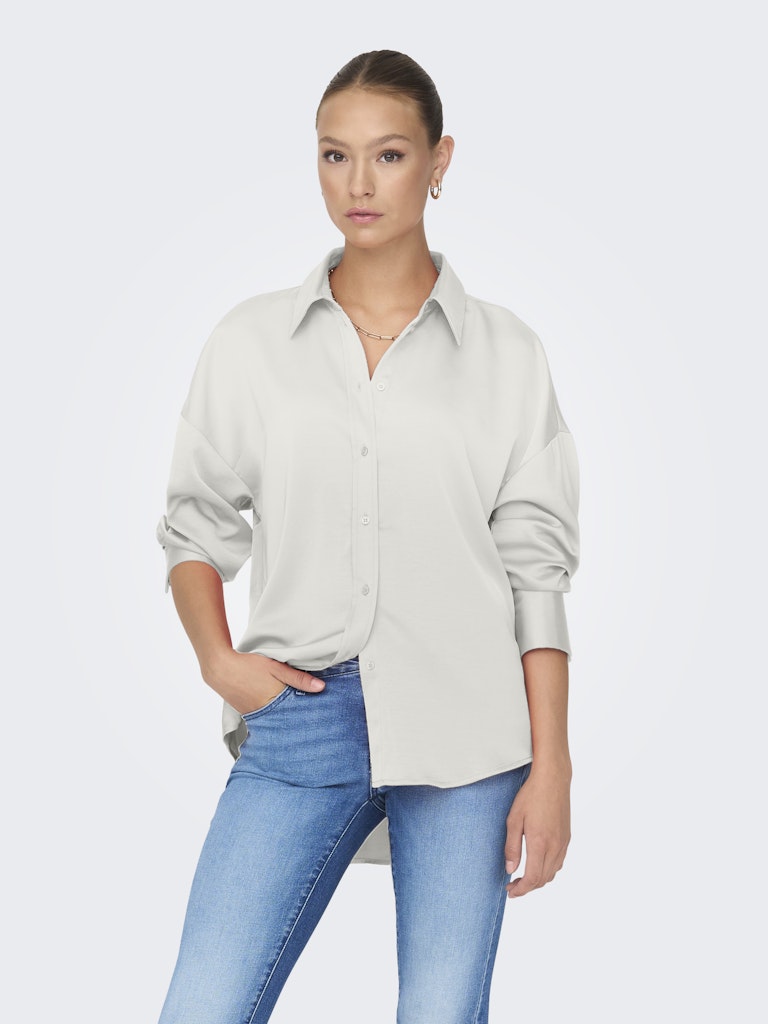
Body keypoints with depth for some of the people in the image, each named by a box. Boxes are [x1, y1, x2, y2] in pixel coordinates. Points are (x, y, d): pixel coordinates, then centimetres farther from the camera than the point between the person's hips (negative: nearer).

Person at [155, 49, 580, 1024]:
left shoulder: (504, 351, 6)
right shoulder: (251, 340, 8)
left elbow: (535, 569, 3)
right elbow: (196, 526, 14)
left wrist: (550, 768, -1)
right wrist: (219, 659, -4)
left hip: (464, 725, 0)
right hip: (301, 719, 1)